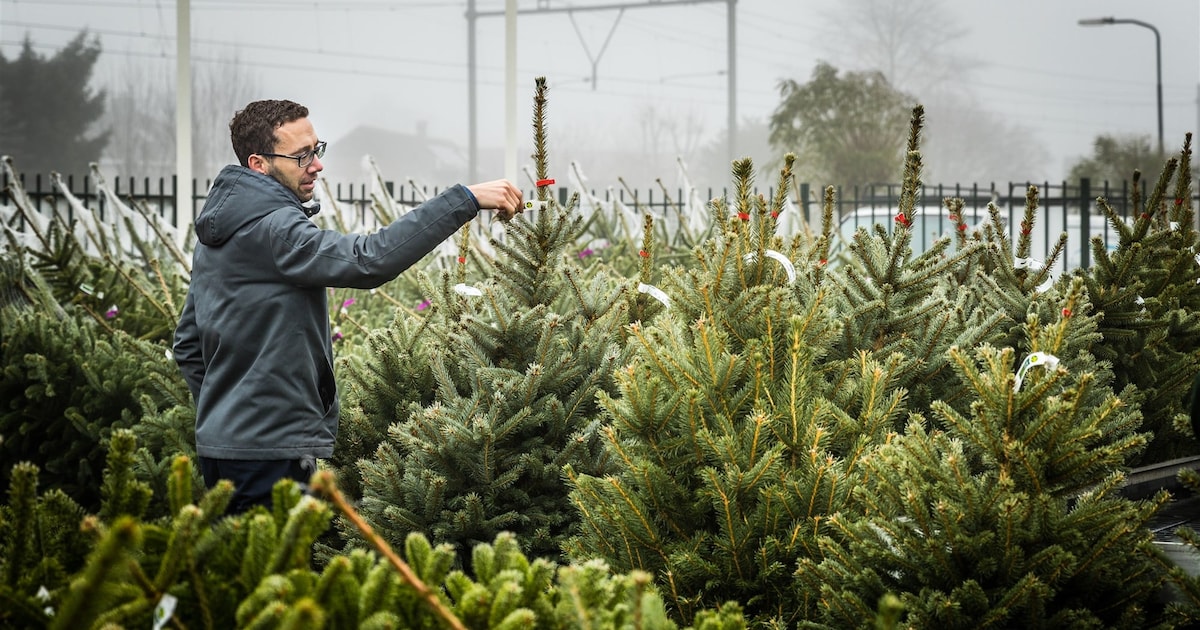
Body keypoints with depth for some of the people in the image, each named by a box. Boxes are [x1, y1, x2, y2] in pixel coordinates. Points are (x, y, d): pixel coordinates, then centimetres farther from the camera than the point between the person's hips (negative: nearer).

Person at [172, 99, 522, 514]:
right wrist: (468, 199, -31)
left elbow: (188, 344, 21)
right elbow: (369, 260, -32)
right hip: (269, 449, -11)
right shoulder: (272, 229, -18)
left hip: (218, 444, 11)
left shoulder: (215, 234, 15)